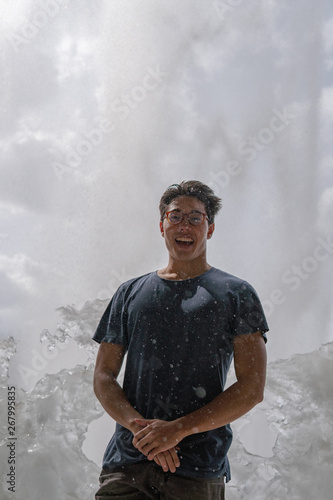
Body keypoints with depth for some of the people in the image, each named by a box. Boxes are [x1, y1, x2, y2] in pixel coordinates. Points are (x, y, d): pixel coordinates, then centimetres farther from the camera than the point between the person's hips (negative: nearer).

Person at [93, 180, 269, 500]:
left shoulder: (236, 294, 7)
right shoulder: (131, 293, 16)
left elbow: (252, 388, -2)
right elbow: (103, 377, 11)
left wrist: (179, 429, -12)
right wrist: (139, 425, -8)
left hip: (198, 468, -2)